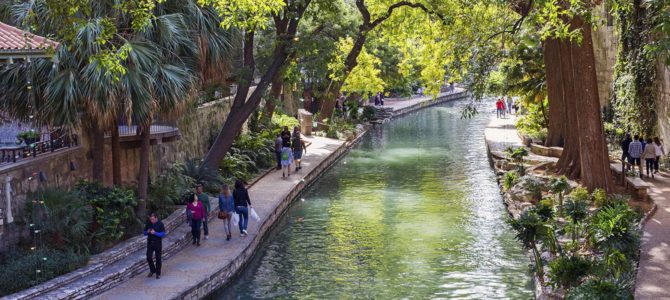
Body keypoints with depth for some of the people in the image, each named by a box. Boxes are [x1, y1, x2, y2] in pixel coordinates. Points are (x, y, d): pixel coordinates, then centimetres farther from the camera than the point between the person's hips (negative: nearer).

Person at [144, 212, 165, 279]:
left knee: (158, 259, 4)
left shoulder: (160, 224, -11)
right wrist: (147, 232, -15)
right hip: (150, 243, 3)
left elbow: (163, 234, -13)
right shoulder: (148, 224, 0)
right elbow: (144, 233, 8)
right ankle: (152, 270, 24)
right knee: (149, 257, 1)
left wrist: (155, 233, -25)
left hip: (158, 243, -3)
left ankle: (158, 273, 16)